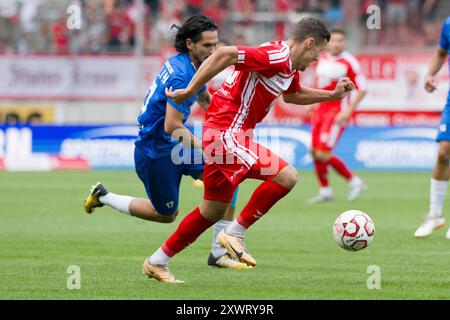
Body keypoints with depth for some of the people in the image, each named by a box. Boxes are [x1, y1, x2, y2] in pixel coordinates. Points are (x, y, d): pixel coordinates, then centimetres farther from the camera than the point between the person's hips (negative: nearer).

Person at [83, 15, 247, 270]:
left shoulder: (189, 65, 3)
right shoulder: (182, 76, -27)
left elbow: (204, 98, 23)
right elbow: (172, 127, -30)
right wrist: (201, 146, -19)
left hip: (174, 144, 9)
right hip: (155, 151, -9)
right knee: (167, 214, 9)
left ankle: (220, 253, -1)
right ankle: (104, 197, 26)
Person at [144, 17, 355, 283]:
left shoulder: (289, 65, 13)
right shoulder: (276, 57, -19)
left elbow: (293, 95, 35)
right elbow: (224, 54, -27)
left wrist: (333, 94, 25)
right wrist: (190, 91, -24)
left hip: (228, 135, 10)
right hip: (227, 133, -10)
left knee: (213, 212, 16)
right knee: (286, 176, -17)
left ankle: (157, 262, 24)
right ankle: (235, 233, -9)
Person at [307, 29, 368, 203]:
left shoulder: (349, 62, -12)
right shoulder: (323, 59, 9)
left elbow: (362, 89, -11)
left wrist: (349, 110, -19)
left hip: (338, 111, -8)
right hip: (322, 109, 8)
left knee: (323, 155, -13)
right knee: (315, 151, 6)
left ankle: (354, 181, 4)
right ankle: (325, 191, 19)